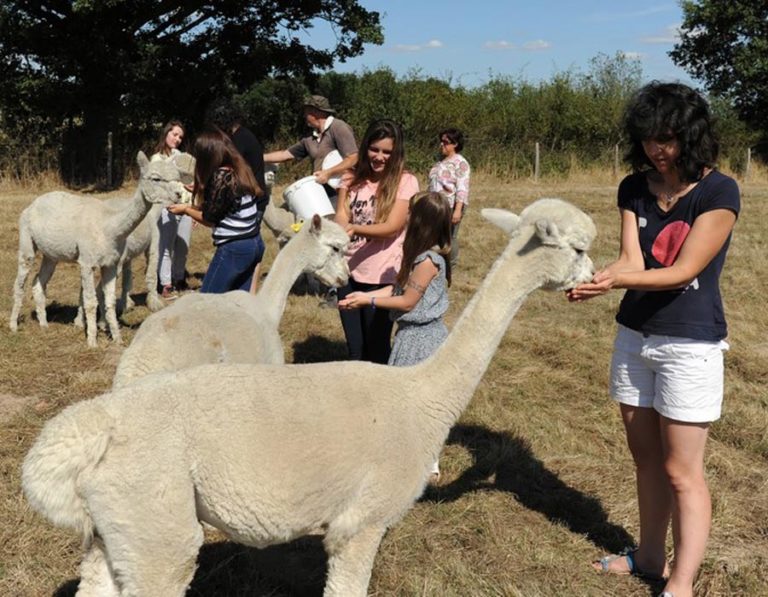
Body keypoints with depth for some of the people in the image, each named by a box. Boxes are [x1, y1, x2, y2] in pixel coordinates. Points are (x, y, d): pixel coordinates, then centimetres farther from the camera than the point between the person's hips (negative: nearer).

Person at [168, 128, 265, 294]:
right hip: (254, 244, 9)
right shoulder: (240, 170, 8)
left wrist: (185, 209, 8)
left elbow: (210, 219, -8)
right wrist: (201, 189, 23)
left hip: (234, 249, -9)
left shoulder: (221, 177, -16)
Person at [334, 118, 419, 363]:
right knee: (355, 348, 17)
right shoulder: (352, 179, 4)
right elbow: (340, 217, -5)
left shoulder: (405, 182, -9)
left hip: (382, 276, -4)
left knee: (376, 348, 9)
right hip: (348, 272, 4)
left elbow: (392, 227, -18)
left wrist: (355, 228, -33)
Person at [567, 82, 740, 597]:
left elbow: (684, 270, -18)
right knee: (646, 457, 16)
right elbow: (630, 261, -6)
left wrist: (617, 281, -31)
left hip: (690, 344, -5)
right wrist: (592, 279, -26)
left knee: (682, 470, 0)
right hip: (634, 335, 6)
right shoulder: (634, 189, 4)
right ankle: (650, 556, 32)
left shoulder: (718, 192, -12)